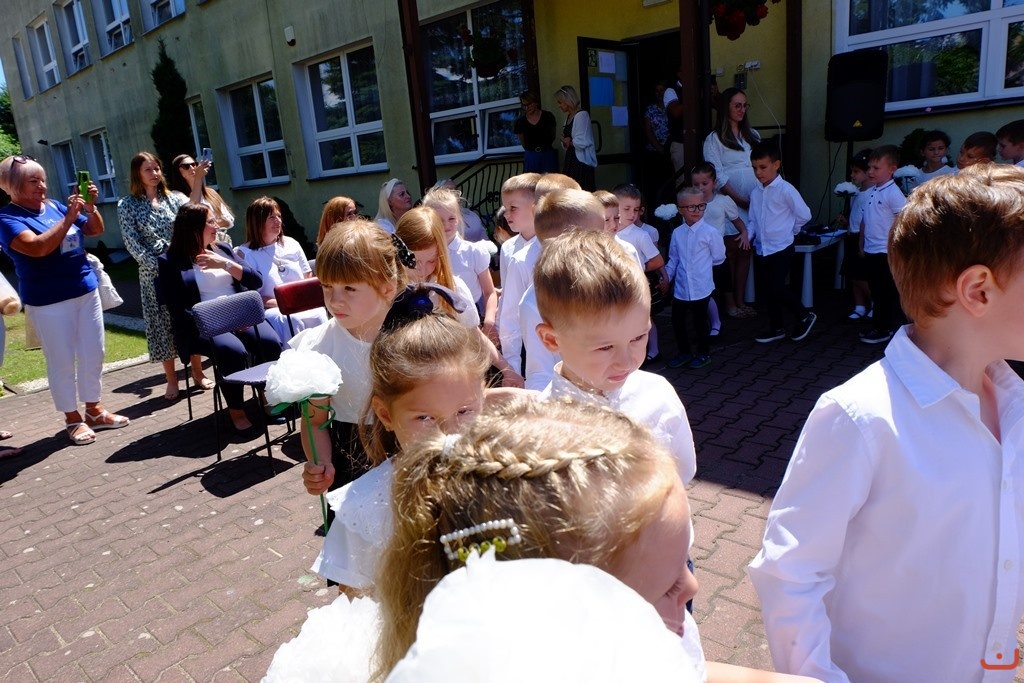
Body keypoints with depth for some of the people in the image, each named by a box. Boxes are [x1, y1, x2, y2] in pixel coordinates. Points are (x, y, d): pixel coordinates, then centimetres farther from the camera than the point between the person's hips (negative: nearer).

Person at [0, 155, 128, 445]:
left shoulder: (54, 206, 6)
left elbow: (96, 230, 12)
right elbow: (38, 247, -26)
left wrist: (90, 207, -7)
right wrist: (69, 217, -25)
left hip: (86, 290, 6)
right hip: (49, 301, -6)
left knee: (93, 355, 12)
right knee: (62, 361, 2)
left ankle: (94, 410, 25)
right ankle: (73, 419, 14)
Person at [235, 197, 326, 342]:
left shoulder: (291, 244, 17)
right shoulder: (245, 253, 3)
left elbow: (309, 278, 18)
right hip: (272, 311, -3)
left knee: (318, 314, -30)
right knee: (291, 320, -36)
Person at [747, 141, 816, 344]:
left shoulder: (785, 190, -11)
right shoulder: (755, 193, 6)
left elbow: (804, 215, -6)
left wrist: (788, 229, 2)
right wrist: (748, 234, -5)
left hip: (781, 248, -6)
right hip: (762, 249, 6)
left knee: (776, 288, -11)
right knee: (770, 290, 12)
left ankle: (805, 316, 12)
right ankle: (776, 329, 25)